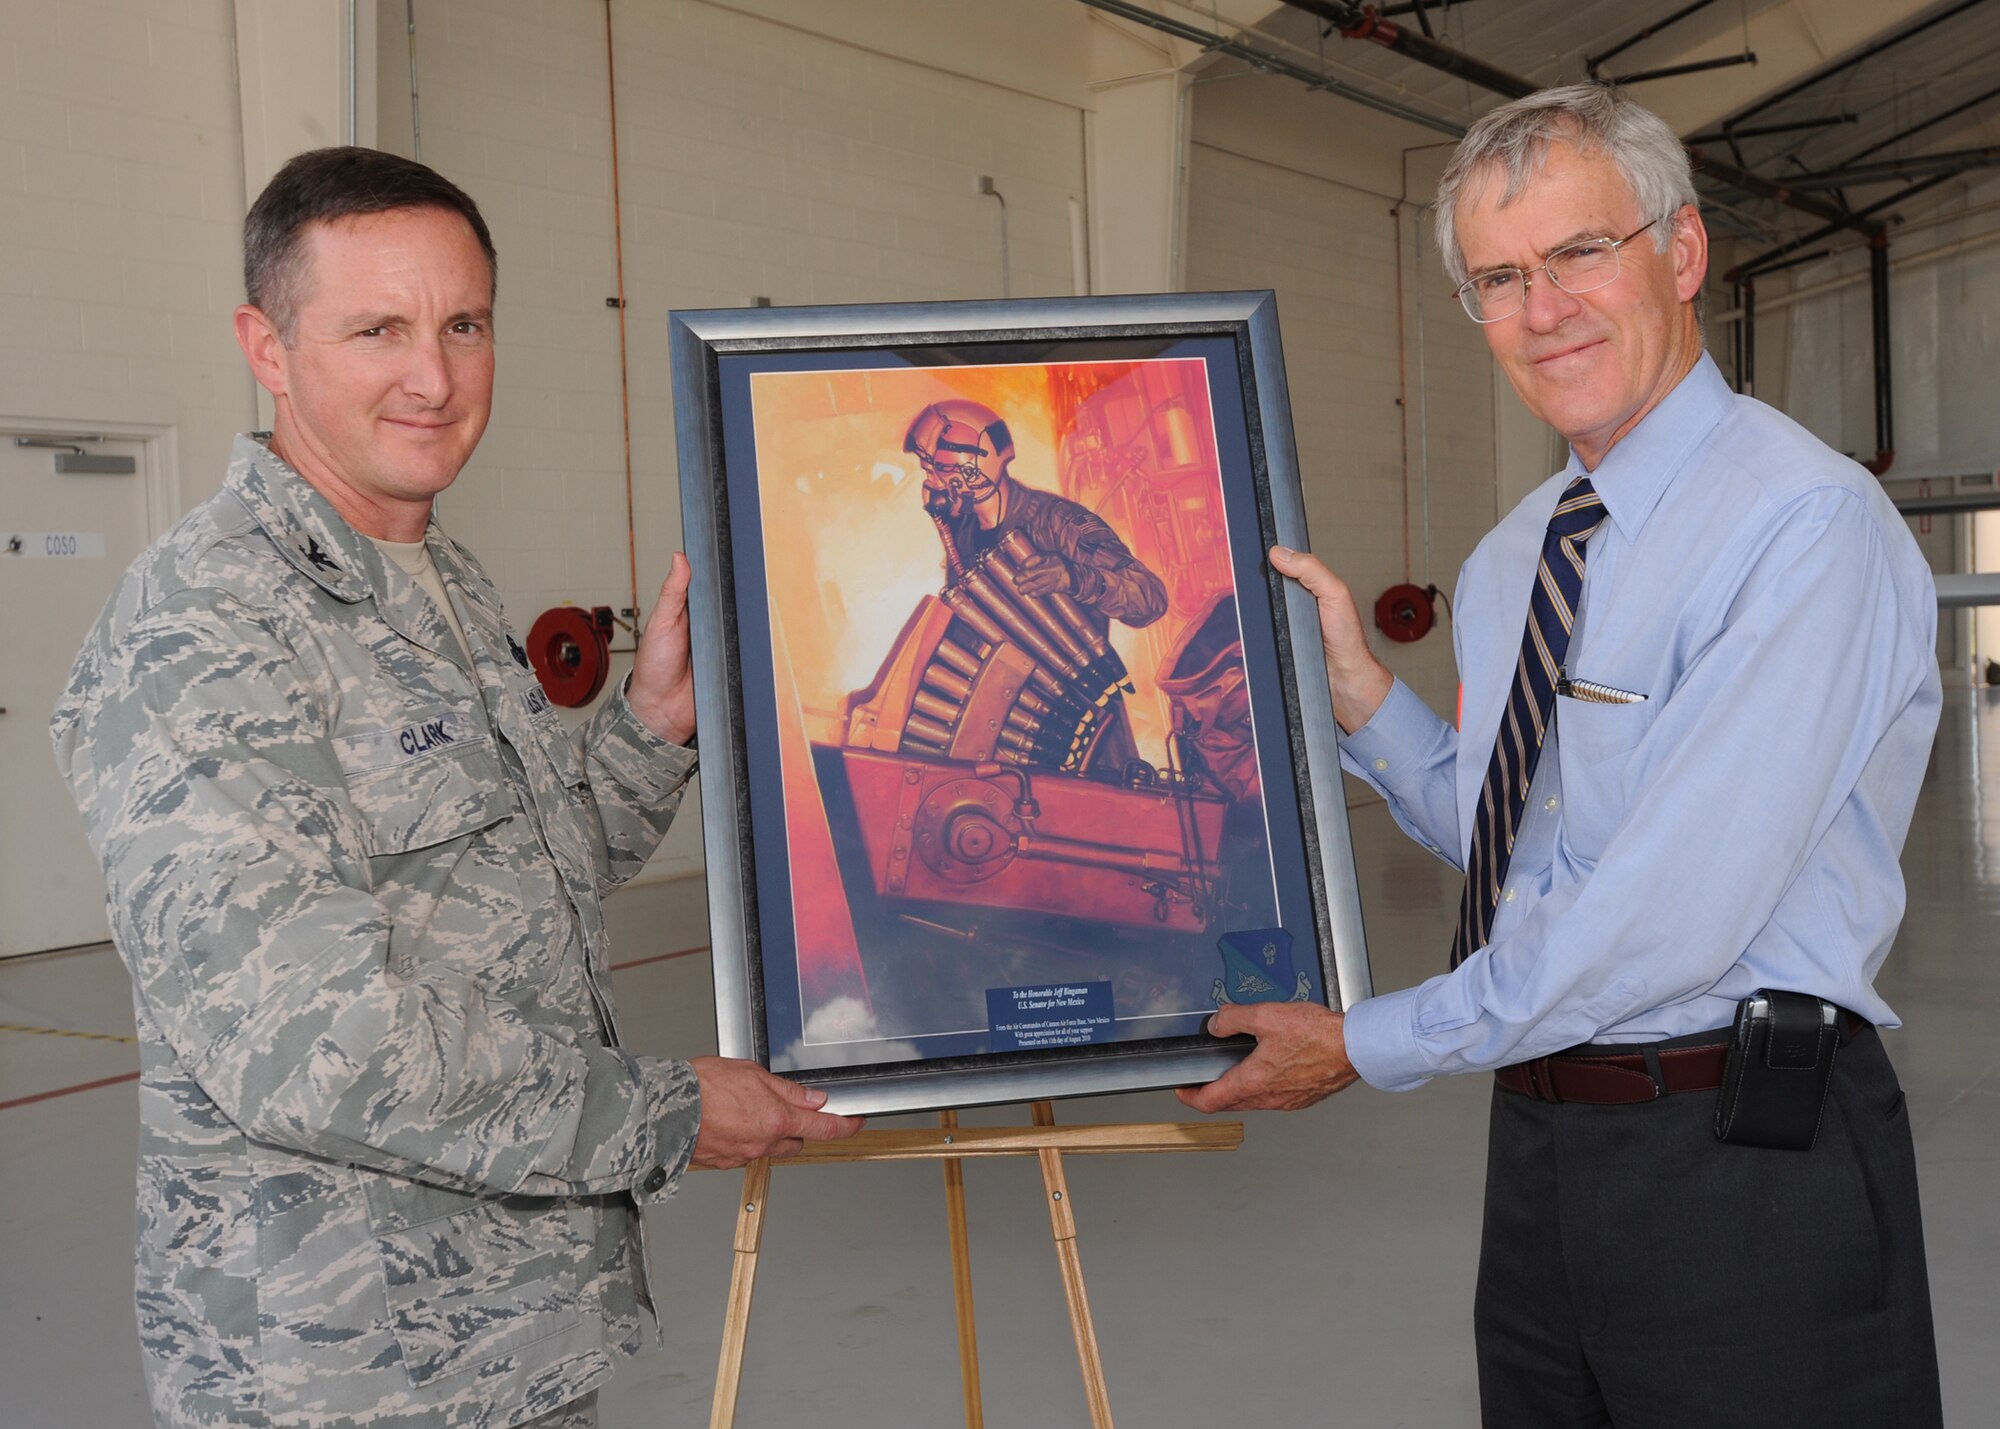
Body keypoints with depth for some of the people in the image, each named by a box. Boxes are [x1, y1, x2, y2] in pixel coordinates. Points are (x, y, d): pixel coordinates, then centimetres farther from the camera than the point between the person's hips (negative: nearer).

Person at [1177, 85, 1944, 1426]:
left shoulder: (1808, 523, -17)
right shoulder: (1510, 561, 10)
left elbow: (1672, 912, -23)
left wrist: (1368, 1043, -15)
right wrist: (1359, 688, 0)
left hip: (1747, 1176, -7)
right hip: (1543, 1150, 7)